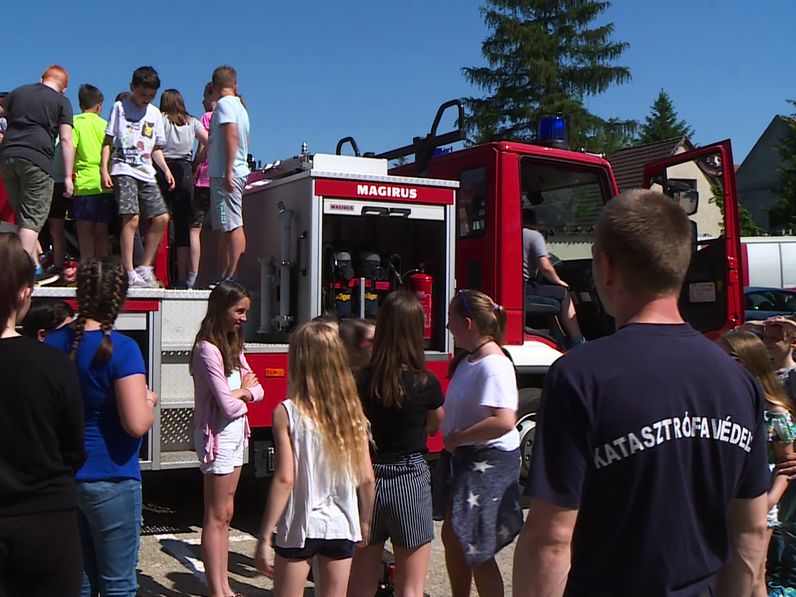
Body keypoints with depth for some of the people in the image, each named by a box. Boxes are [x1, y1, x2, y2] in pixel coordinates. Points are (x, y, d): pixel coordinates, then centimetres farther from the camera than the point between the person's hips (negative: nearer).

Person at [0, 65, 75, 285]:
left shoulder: (18, 92, 19)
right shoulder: (61, 102, 6)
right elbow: (66, 140, -1)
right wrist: (68, 176, -1)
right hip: (36, 159, -5)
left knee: (23, 216, 14)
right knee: (33, 218, -3)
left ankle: (35, 268, 18)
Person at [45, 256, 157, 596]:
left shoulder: (52, 344, 2)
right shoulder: (122, 350, -18)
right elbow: (137, 424, -22)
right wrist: (150, 401, -3)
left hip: (62, 478, 6)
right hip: (110, 481, -6)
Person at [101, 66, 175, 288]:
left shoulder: (155, 113, 17)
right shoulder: (120, 107, 4)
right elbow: (108, 141, 2)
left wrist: (166, 170, 8)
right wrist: (104, 170, -8)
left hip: (146, 173, 6)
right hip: (124, 171, -6)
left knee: (161, 218, -3)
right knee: (131, 219, -18)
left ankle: (145, 267, 8)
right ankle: (129, 273, -16)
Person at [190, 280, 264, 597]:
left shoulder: (233, 346, 11)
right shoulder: (208, 349, -18)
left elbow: (257, 390, 9)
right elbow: (229, 406, -21)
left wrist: (240, 392, -11)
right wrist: (244, 393, -1)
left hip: (236, 434, 9)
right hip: (218, 436, -9)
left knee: (225, 514, 14)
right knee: (216, 517, -1)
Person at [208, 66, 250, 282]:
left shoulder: (224, 104, -8)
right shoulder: (239, 106, 20)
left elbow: (232, 136, -19)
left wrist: (228, 171, -22)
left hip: (225, 173, -10)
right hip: (238, 172, 10)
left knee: (232, 225, -12)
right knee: (224, 227, 11)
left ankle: (232, 275, -14)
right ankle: (227, 273, 14)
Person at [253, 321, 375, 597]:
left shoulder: (287, 413, -12)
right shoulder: (352, 411, -2)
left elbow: (285, 480, -16)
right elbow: (366, 478, 0)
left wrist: (264, 537, -11)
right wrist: (365, 522, 14)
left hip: (299, 526, -3)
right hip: (341, 525, 3)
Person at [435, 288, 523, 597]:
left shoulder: (494, 365, -23)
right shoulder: (467, 360, 8)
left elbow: (504, 421, -34)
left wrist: (456, 438, -24)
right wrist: (451, 440, 4)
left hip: (489, 463, -10)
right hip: (462, 459, 10)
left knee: (476, 550, -2)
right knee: (452, 536, 21)